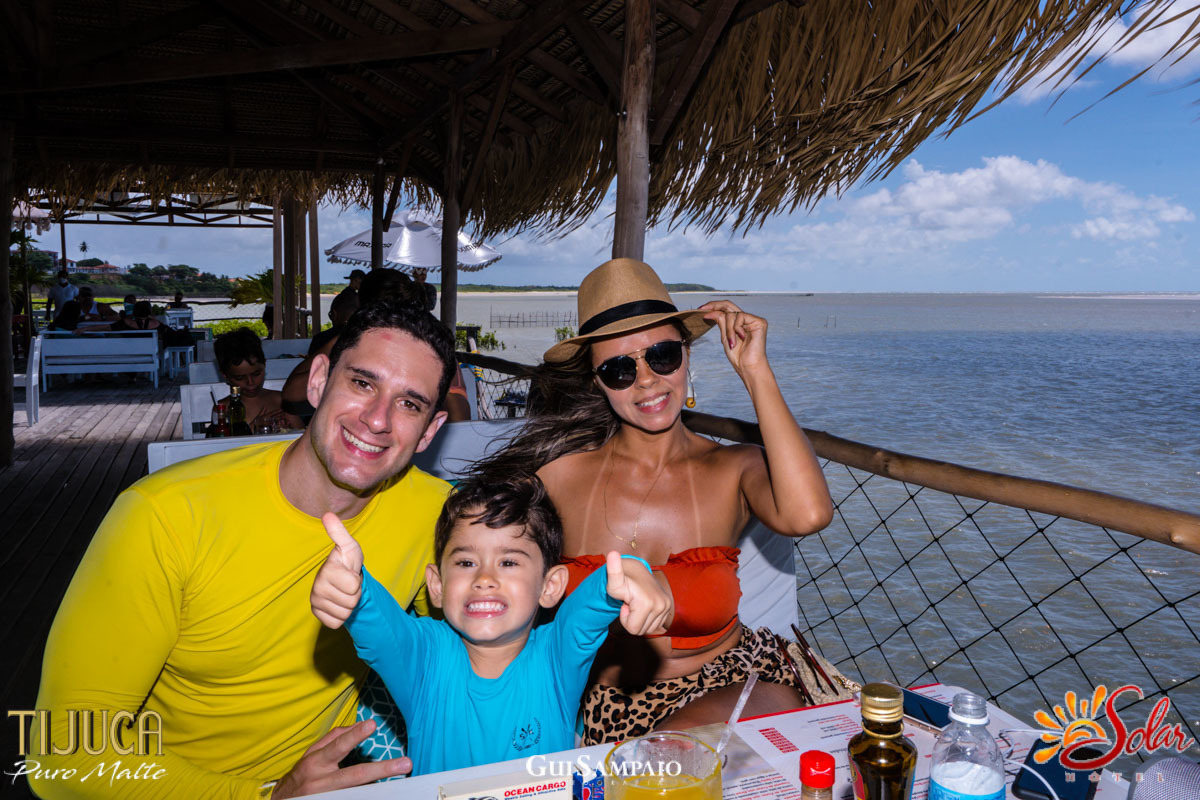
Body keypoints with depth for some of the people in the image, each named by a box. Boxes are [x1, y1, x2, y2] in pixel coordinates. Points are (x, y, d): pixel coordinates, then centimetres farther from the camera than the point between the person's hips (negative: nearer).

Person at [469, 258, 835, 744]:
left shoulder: (734, 470, -5)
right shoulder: (561, 472, -7)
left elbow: (807, 514, -27)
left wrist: (756, 373, -19)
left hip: (727, 685, 1)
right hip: (604, 706, 0)